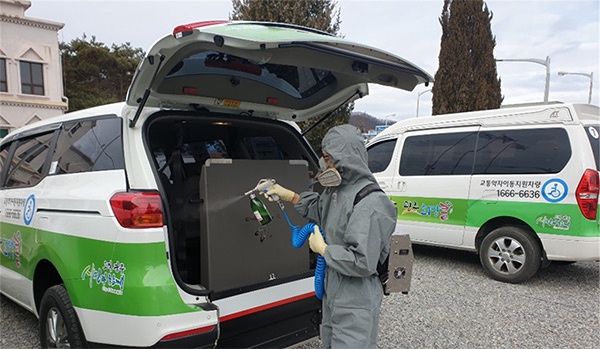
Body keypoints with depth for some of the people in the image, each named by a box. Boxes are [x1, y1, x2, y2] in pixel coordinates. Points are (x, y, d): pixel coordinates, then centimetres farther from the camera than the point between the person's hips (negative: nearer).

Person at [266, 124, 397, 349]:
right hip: (333, 293, 10)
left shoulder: (370, 202, -28)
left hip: (356, 304, -10)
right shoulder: (336, 189, 1)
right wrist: (289, 196, 11)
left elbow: (362, 262, -31)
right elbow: (320, 211, 23)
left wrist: (322, 249, -19)